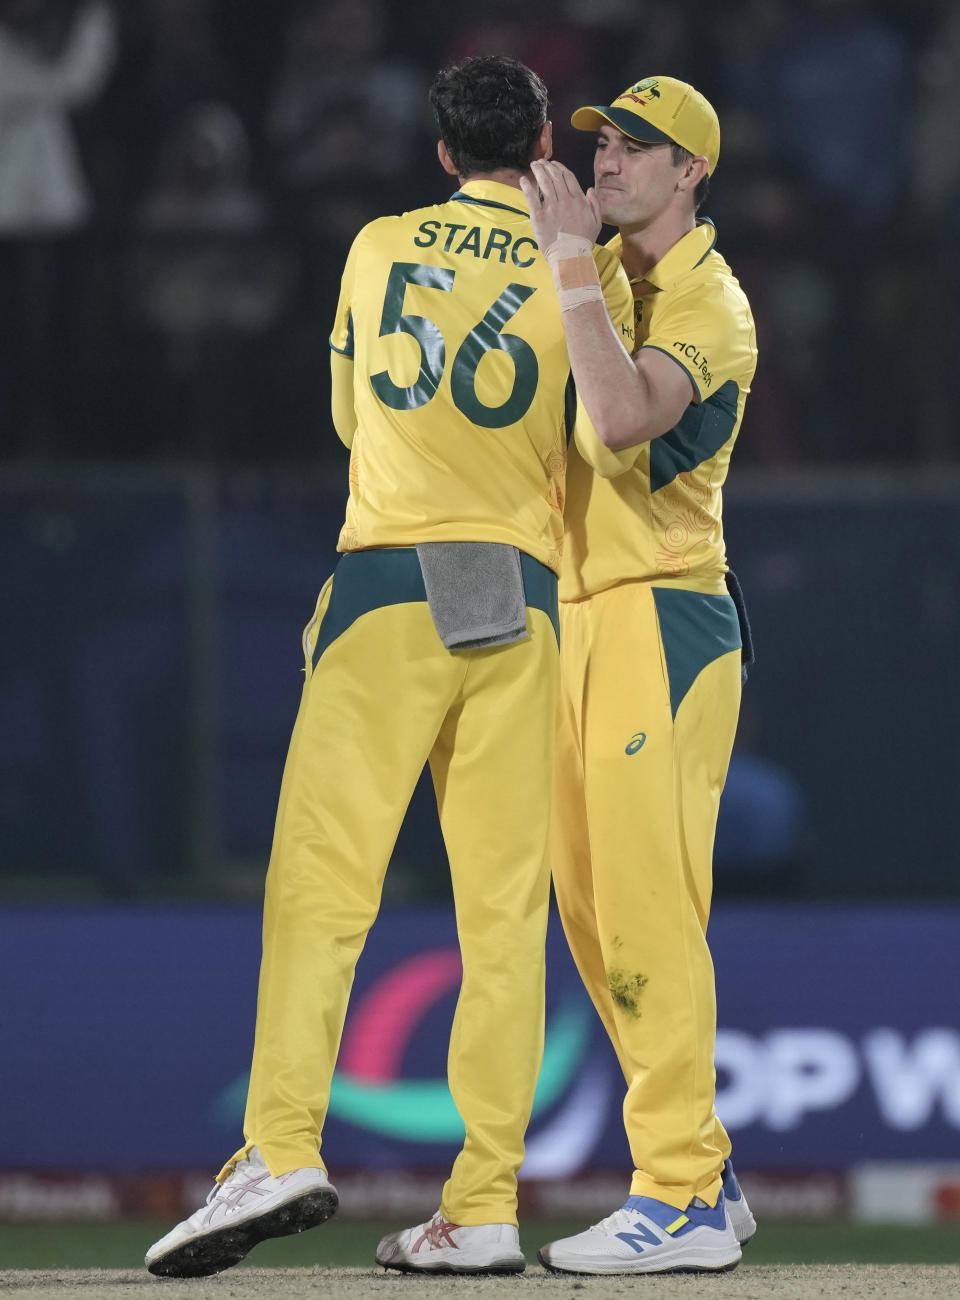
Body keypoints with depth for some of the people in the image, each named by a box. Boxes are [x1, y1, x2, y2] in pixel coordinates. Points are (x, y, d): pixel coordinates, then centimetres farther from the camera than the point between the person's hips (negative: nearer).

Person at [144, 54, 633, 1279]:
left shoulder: (377, 247, 11)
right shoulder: (586, 270, 5)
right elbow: (610, 444, 1)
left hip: (387, 583, -1)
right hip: (523, 601, 1)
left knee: (321, 878, -7)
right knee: (503, 907, 2)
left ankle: (281, 1145, -25)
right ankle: (484, 1205, -2)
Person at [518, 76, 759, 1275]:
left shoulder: (710, 304, -10)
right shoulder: (605, 278, 17)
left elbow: (621, 414, -27)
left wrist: (570, 263, -23)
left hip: (663, 620, -9)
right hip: (580, 614, 9)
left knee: (644, 907, -14)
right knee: (591, 912, 10)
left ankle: (679, 1203, -14)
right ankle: (705, 1177, 16)